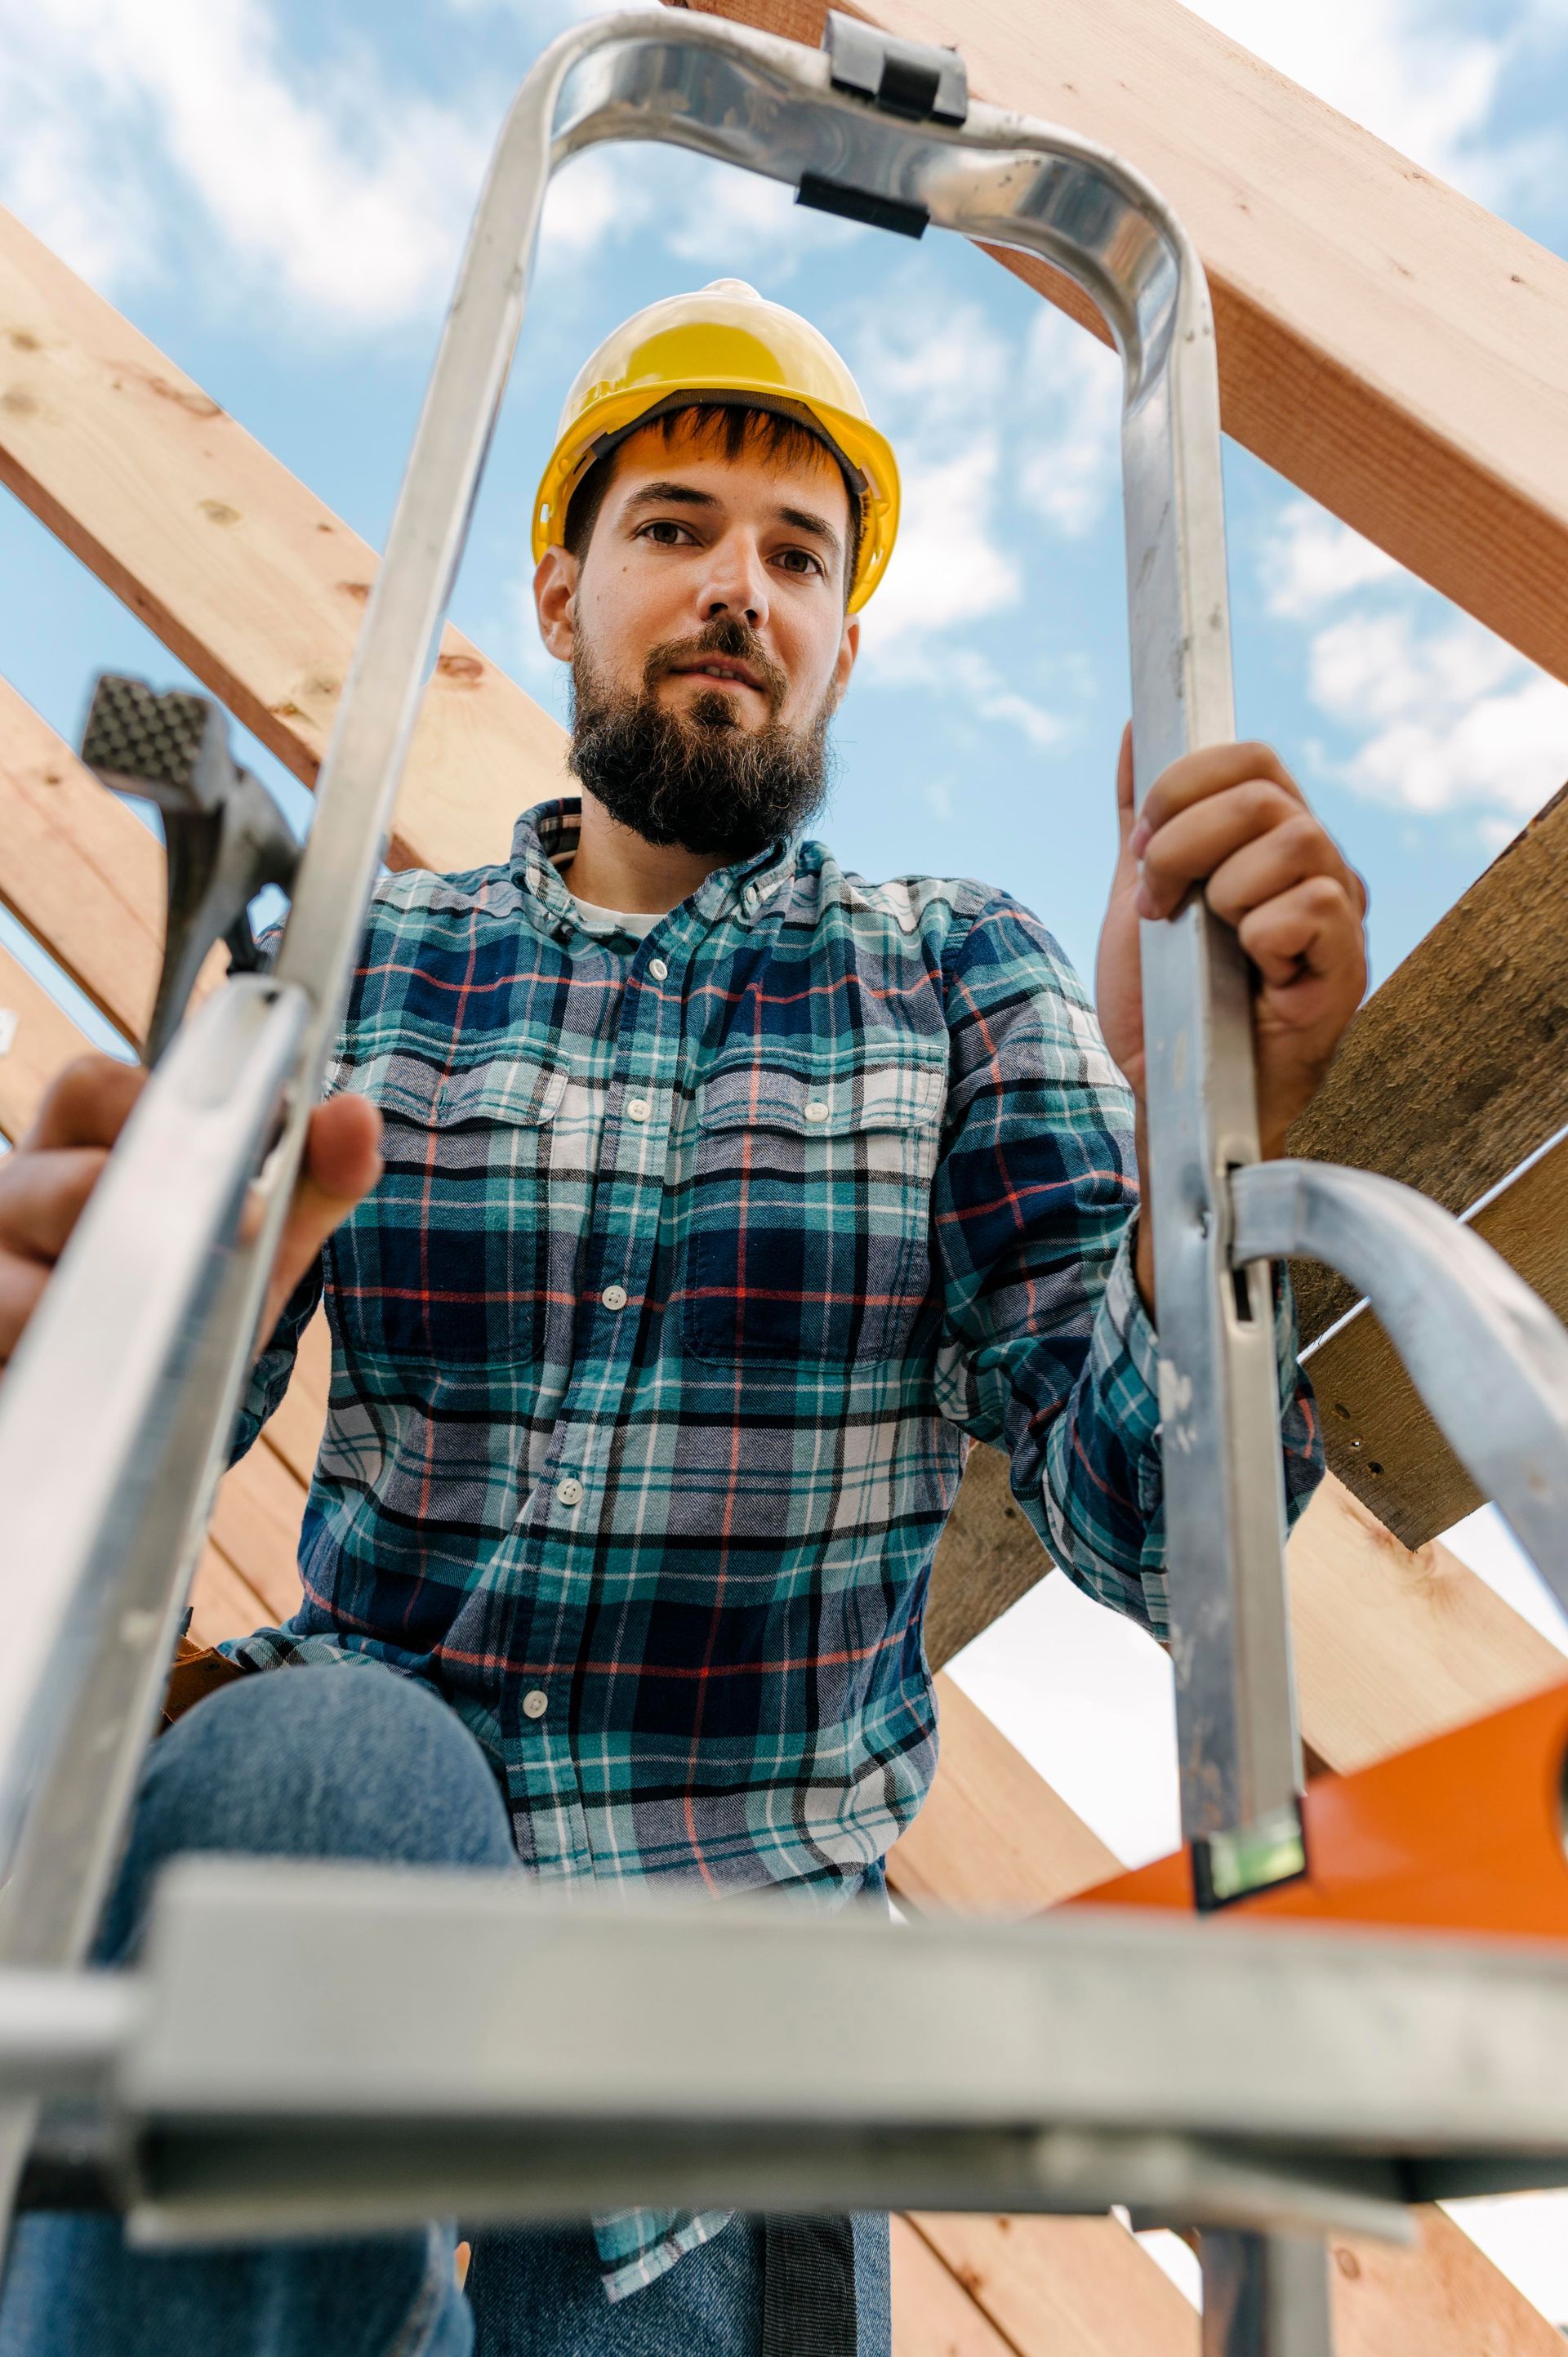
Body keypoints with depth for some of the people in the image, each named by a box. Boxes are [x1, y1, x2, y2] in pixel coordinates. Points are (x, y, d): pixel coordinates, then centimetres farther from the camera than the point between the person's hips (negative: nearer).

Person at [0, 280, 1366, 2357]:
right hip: (343, 1817, 0)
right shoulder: (365, 961, 2)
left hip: (747, 1928, 1)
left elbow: (1144, 1535, -11)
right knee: (321, 1764, -31)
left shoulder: (963, 980, -1)